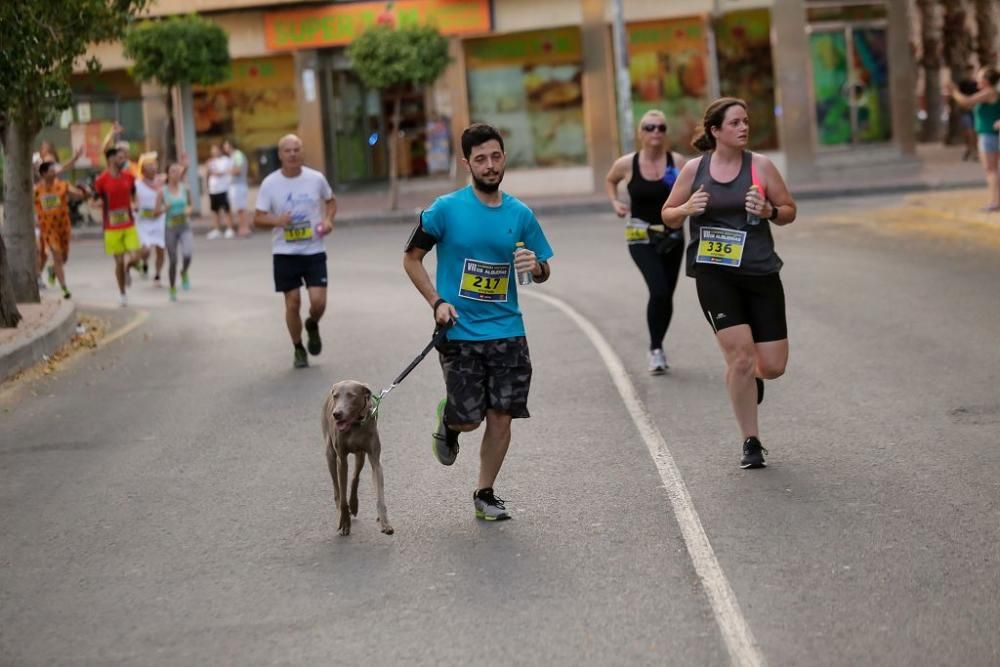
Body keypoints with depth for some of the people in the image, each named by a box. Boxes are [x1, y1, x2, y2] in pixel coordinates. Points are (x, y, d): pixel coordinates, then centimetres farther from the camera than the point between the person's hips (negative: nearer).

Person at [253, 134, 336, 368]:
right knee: (293, 303, 1)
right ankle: (298, 350, 20)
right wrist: (277, 220, -22)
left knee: (318, 302, -9)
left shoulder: (316, 179, -2)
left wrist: (328, 220, -3)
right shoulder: (270, 184, -5)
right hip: (285, 252, 0)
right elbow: (258, 217, -2)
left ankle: (313, 326, 27)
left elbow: (331, 201, 16)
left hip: (314, 251, 0)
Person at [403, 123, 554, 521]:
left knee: (501, 417, 2)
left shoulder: (520, 215, 4)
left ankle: (485, 495, 19)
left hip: (507, 331, 3)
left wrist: (536, 266, -11)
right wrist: (437, 302, -9)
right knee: (468, 418, -5)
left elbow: (542, 274, 13)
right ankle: (448, 421, 32)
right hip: (460, 333, -3)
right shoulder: (446, 209, -6)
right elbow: (411, 258, 3)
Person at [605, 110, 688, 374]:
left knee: (666, 295, 10)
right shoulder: (626, 164, -5)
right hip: (641, 237, -2)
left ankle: (657, 348, 30)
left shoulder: (677, 162, -6)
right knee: (659, 290, -20)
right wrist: (615, 202, 0)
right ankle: (655, 349, -5)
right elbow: (610, 181, 16)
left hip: (672, 236, 2)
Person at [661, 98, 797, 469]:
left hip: (760, 273, 1)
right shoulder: (695, 169, 2)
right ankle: (751, 442, 4)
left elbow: (789, 212, 8)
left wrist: (769, 211, -14)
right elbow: (668, 216, 11)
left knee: (773, 366, 0)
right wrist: (686, 209, -11)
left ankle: (753, 377, 40)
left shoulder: (760, 165, 1)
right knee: (740, 355, -12)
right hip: (714, 275, -1)